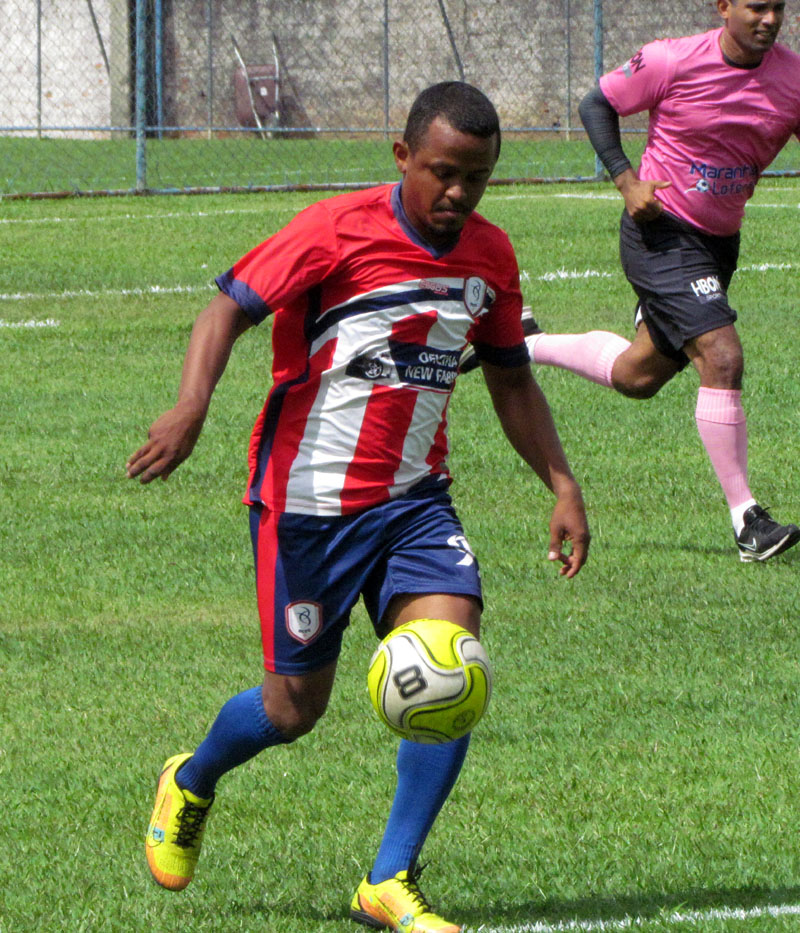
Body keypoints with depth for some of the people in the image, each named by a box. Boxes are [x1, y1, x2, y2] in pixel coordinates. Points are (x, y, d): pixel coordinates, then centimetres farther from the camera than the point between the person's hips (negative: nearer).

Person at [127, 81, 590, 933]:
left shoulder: (489, 256, 5)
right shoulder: (338, 231, -13)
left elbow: (512, 382, 17)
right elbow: (229, 308, -15)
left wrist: (563, 487, 8)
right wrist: (190, 406, -32)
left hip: (414, 501, 5)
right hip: (307, 502, -4)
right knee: (295, 707, 3)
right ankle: (190, 783, 38)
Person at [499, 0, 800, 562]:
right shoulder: (673, 62, -15)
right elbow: (598, 104, -1)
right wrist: (626, 180, -14)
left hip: (720, 242, 6)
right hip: (663, 235, -6)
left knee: (637, 377, 17)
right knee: (722, 357, -20)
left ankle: (522, 343, 41)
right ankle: (746, 520, -14)